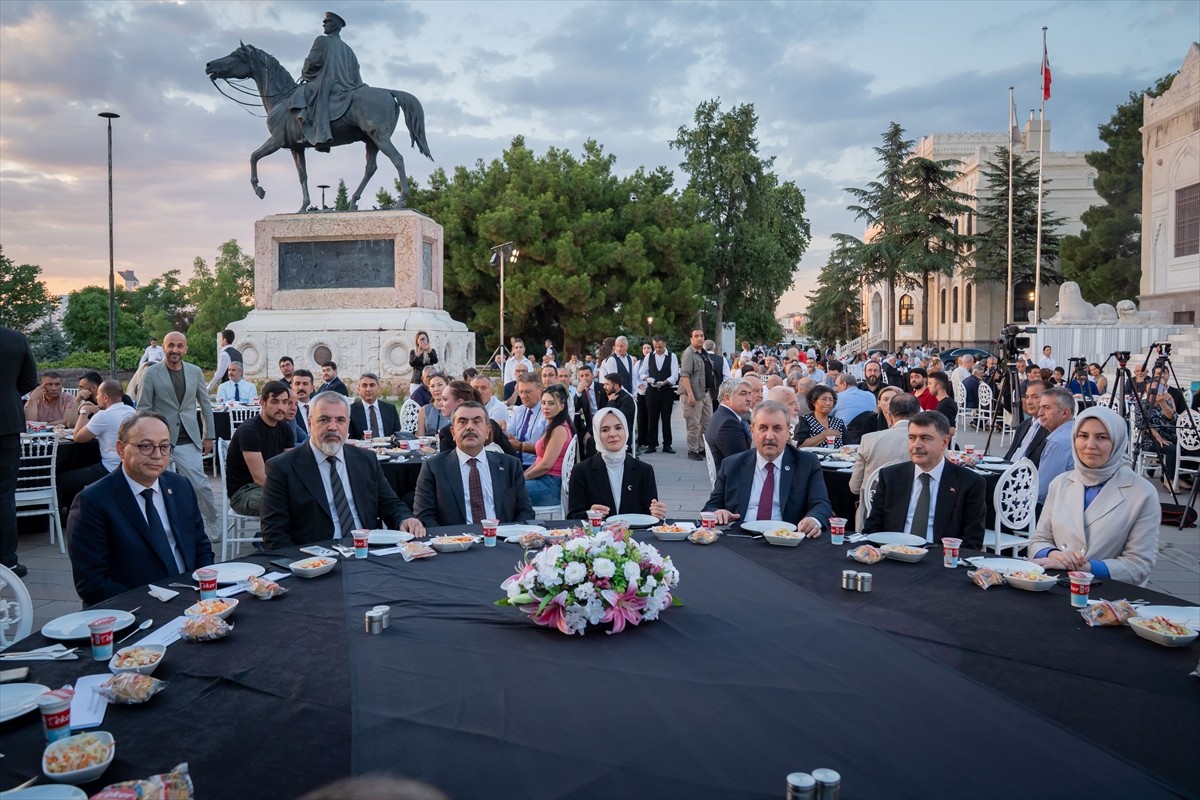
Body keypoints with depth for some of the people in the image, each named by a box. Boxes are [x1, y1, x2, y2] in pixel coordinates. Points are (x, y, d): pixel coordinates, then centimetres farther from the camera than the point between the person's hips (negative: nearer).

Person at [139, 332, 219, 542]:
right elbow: (143, 409, 0)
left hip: (188, 440, 1)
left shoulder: (195, 372, 6)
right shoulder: (152, 373, -2)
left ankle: (212, 521, 16)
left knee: (200, 484, -4)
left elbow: (205, 404, 13)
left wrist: (208, 435, 12)